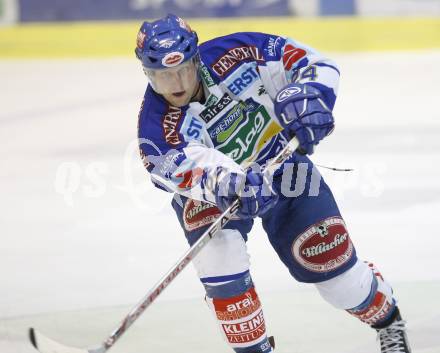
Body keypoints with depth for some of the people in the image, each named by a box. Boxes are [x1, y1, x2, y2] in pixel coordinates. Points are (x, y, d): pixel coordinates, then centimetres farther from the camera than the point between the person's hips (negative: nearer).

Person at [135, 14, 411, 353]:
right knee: (218, 254, -28)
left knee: (329, 258, -1)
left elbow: (310, 61, -19)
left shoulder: (233, 56, -26)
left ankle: (388, 320, 29)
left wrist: (308, 95, -41)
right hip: (208, 192, -1)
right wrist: (224, 182, -68)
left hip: (279, 161, 1)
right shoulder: (157, 128, -29)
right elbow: (192, 166, -47)